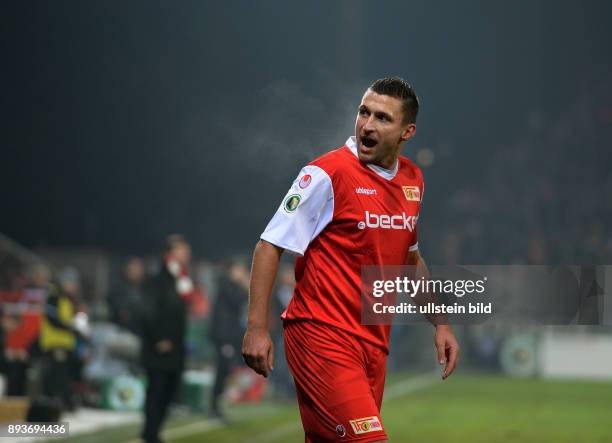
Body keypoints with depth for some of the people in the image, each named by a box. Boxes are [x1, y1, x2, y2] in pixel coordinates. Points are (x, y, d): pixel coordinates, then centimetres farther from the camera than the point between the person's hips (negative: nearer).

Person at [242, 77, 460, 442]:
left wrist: (440, 323, 21)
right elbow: (270, 246, -10)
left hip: (373, 343, 7)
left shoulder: (413, 179, 11)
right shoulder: (328, 173, -11)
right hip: (321, 334, -7)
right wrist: (257, 328, -18)